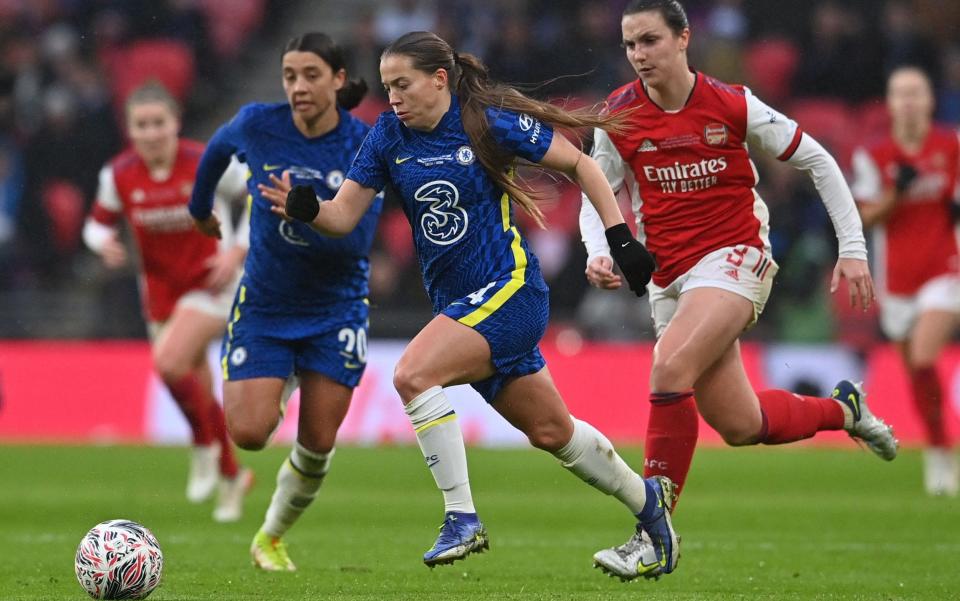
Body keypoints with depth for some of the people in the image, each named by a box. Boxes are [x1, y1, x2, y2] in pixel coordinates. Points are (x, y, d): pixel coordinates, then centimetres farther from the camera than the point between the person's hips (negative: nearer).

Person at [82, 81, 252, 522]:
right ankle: (232, 476, 31)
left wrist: (238, 250, -17)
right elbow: (98, 223, 5)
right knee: (197, 390, 10)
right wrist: (104, 243, -19)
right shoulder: (118, 174, -8)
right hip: (160, 288, 4)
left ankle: (205, 445, -2)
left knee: (170, 361, -26)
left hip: (210, 282, -4)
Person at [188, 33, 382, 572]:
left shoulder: (365, 147, -15)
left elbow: (358, 241, -21)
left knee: (318, 445, -1)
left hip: (335, 310, 0)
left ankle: (272, 538, 26)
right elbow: (218, 148, 13)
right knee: (249, 433, -15)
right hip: (265, 304, 0)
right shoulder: (258, 125, -12)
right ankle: (281, 388, 23)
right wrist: (201, 208, 28)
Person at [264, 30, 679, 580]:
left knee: (413, 374, -26)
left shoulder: (490, 122, -11)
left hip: (510, 288, -7)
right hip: (458, 302, 7)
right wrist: (306, 209, -21)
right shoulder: (389, 136, 4)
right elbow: (344, 216, 1)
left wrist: (620, 237, -5)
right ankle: (646, 500, 37)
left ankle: (463, 518, -19)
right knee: (550, 431, 15)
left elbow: (578, 164, -2)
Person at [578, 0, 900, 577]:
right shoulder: (619, 117, -1)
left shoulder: (732, 105, -9)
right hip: (670, 278, 5)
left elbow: (816, 160, 1)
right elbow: (597, 196, 9)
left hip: (735, 258, -5)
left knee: (669, 367, -29)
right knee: (741, 426, 5)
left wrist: (853, 248, -2)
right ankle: (843, 409, 36)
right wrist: (599, 254, -12)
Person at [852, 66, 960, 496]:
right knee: (913, 366, 6)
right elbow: (866, 217, -1)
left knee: (924, 356, -20)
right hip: (897, 275, 2)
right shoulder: (872, 155, 1)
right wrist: (896, 192, -17)